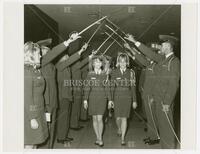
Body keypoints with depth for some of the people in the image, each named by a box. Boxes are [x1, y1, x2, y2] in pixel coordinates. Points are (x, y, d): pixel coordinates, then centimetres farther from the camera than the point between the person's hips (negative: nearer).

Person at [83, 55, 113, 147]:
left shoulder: (104, 75, 4)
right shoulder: (90, 74, 3)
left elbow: (107, 88, 5)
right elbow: (87, 87, 0)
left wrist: (109, 100, 0)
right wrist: (85, 99, -7)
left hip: (102, 98, -1)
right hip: (92, 98, 1)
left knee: (99, 119, -8)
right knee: (94, 119, 6)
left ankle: (100, 138, 5)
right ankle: (98, 138, 18)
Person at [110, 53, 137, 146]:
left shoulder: (131, 72, 1)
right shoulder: (114, 72, 1)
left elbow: (133, 87, 2)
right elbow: (112, 87, 2)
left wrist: (134, 100, 1)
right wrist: (111, 100, -1)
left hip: (127, 97, 0)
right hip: (117, 97, 0)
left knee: (124, 118, -1)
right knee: (118, 117, 2)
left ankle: (122, 138, 10)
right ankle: (119, 129, 36)